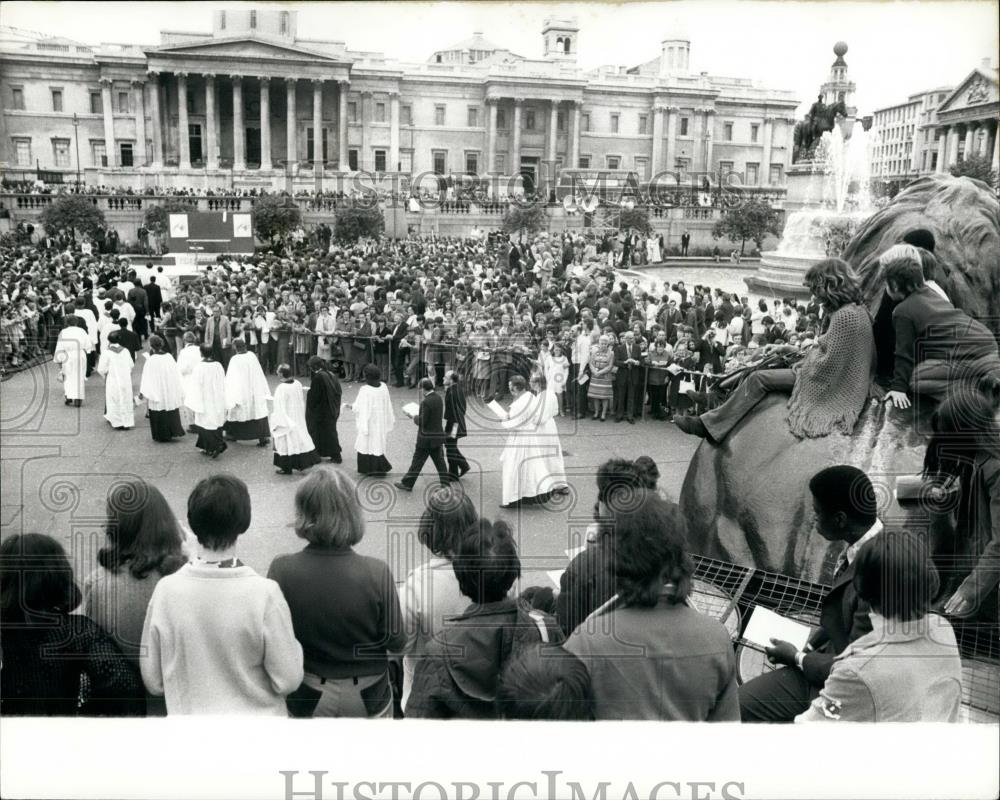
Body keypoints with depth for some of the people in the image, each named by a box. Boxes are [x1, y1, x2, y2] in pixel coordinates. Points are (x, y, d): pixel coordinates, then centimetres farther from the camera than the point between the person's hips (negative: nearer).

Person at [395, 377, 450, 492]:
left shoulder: (426, 402, -23)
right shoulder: (438, 398, 3)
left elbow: (422, 422, -21)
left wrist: (415, 418, -1)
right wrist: (419, 416, 10)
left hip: (426, 438, -8)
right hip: (438, 435, 8)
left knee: (417, 461, 3)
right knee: (439, 460, 15)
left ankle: (407, 484, 14)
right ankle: (445, 482, 19)